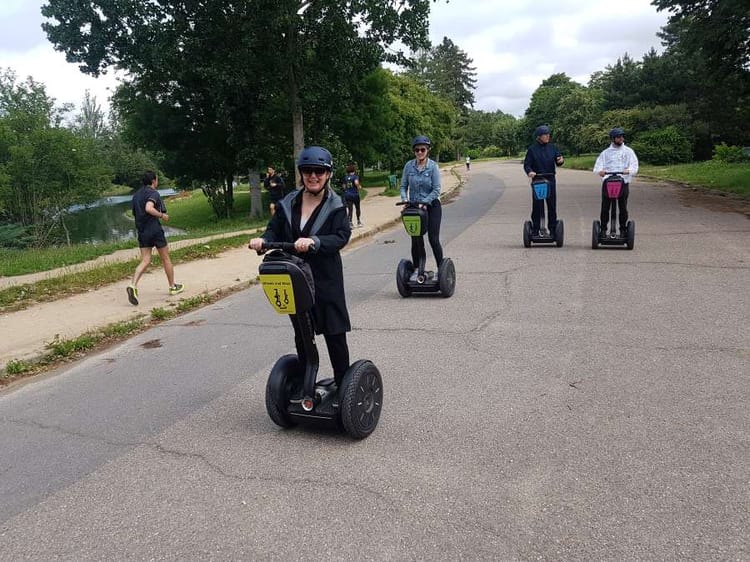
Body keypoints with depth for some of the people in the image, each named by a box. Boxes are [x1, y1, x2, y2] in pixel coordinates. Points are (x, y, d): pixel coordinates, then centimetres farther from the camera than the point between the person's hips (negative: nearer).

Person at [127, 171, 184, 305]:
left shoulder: (136, 195, 15)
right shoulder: (153, 193, -10)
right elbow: (149, 208, -28)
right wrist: (162, 215, -16)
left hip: (142, 232, 7)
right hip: (154, 230, -6)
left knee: (145, 261, 3)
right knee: (166, 259, 9)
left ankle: (133, 286, -18)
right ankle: (173, 287, 20)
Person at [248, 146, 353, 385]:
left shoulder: (335, 206, -7)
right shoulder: (288, 204, 4)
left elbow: (342, 236, -19)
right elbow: (274, 231, 5)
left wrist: (314, 242, -36)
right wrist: (262, 240, -18)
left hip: (326, 279, -4)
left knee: (334, 334, 3)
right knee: (301, 334, 16)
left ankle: (342, 384, 20)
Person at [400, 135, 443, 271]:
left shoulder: (433, 166, -9)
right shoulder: (409, 165, 0)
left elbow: (436, 190, -11)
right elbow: (403, 186, 6)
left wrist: (424, 203, -19)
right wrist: (405, 200, -11)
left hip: (431, 205, -3)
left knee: (433, 239, -4)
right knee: (416, 241, 7)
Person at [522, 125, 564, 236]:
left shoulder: (552, 147, 7)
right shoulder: (532, 149, 0)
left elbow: (558, 162, 7)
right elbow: (526, 164, -1)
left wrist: (561, 161, -16)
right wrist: (529, 171, -22)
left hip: (550, 179, 2)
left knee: (552, 205, 5)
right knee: (537, 206, -1)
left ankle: (553, 229, 14)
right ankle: (535, 230, 7)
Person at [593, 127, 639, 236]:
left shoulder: (628, 151, 11)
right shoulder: (605, 152, 13)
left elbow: (634, 166, 1)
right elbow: (597, 166, 3)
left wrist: (628, 170, -21)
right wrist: (600, 171, -21)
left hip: (623, 183, 0)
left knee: (623, 208, 1)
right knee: (605, 208, -1)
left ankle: (623, 230, 11)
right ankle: (603, 229, 8)